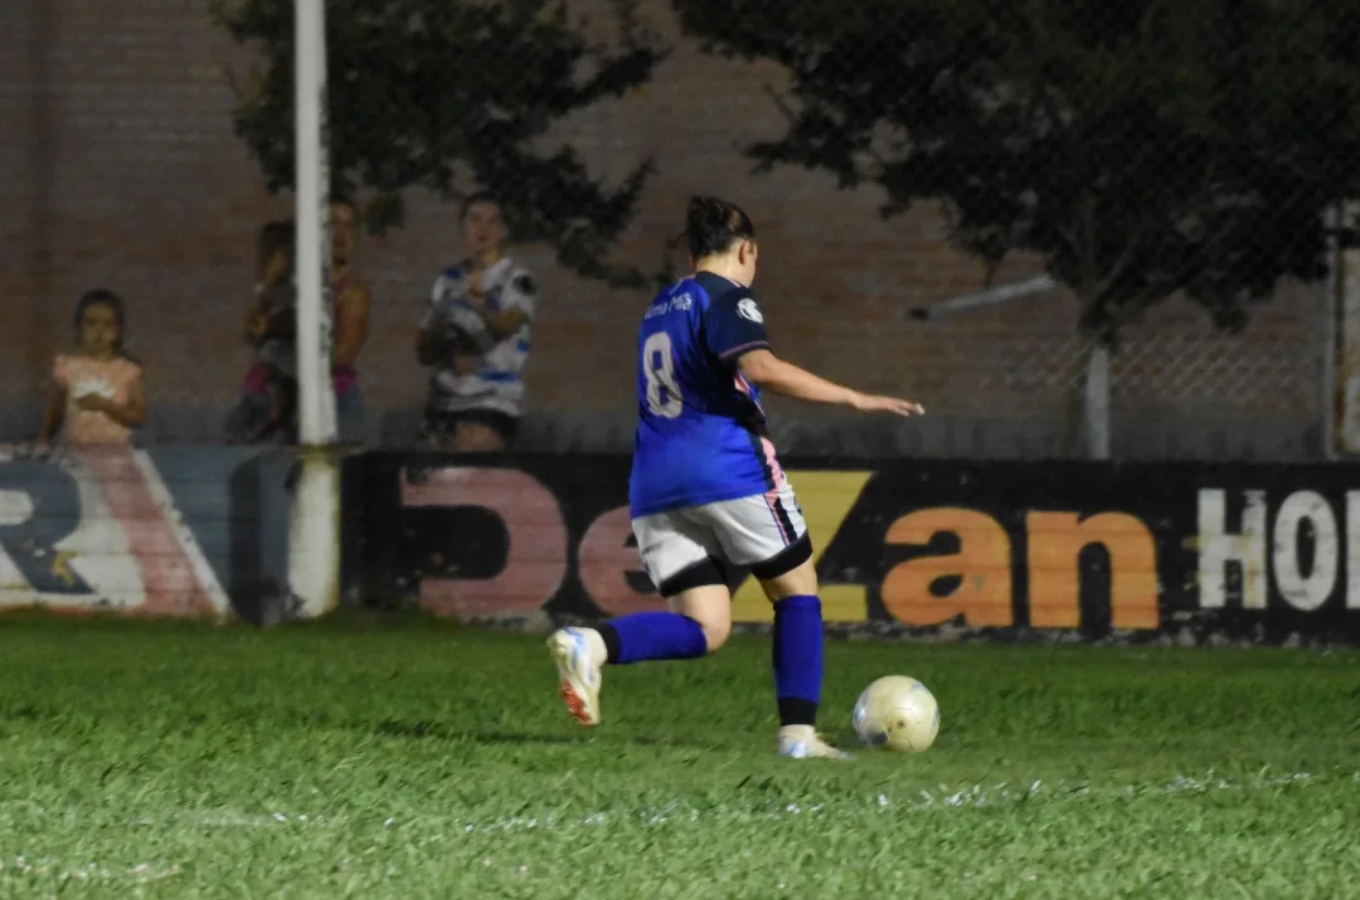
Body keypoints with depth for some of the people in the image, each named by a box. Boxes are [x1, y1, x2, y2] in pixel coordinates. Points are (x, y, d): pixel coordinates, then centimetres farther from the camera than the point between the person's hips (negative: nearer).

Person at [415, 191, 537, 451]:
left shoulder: (516, 280, -3)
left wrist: (481, 307, -44)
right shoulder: (448, 281, 14)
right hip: (442, 403, 6)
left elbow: (508, 325, -23)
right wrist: (451, 354, -8)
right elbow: (423, 350, 14)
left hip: (492, 406, -6)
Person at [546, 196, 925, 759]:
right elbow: (760, 368, -20)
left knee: (704, 628, 0)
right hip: (727, 472, -7)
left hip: (655, 484, 7)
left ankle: (595, 645, -26)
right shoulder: (727, 298, -3)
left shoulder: (659, 310, 22)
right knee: (796, 588, 11)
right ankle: (798, 732, 4)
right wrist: (854, 399, -19)